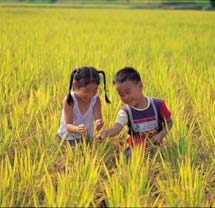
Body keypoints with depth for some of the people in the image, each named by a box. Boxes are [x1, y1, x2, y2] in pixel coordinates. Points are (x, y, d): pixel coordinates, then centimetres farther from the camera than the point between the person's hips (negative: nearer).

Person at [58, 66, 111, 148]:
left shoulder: (96, 100, -7)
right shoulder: (69, 100, -16)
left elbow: (98, 119, -17)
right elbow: (68, 126, -21)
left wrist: (99, 123, -42)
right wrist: (77, 129, -44)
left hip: (86, 139, 2)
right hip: (68, 139, -2)